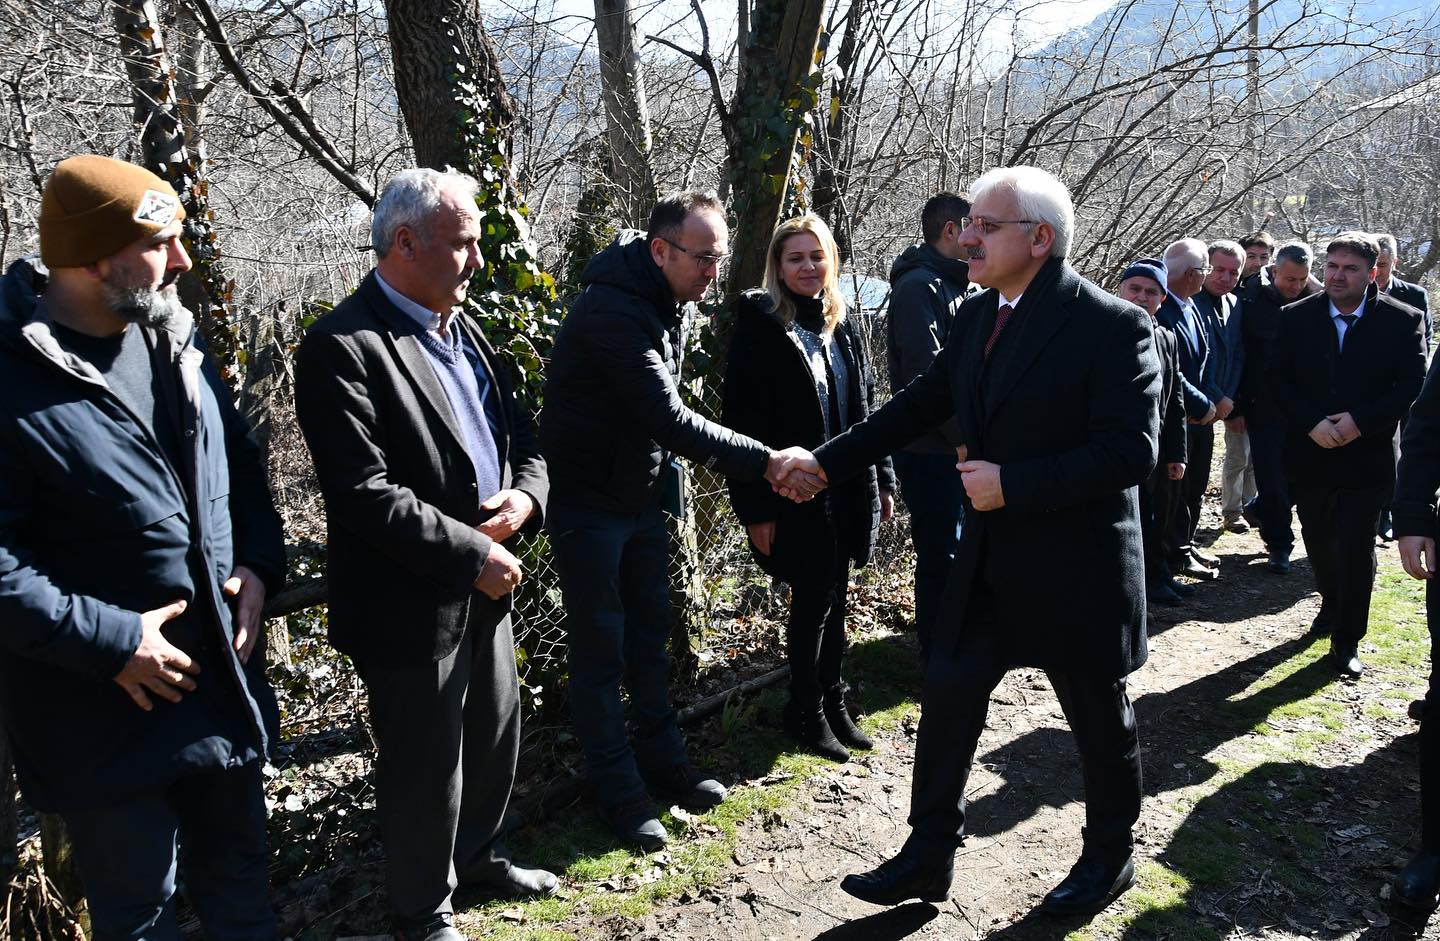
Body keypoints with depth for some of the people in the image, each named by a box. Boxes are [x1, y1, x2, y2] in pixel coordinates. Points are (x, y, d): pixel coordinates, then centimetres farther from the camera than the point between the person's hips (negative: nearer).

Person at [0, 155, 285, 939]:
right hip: (106, 714, -6)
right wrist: (109, 642, -22)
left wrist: (258, 564, -3)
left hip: (224, 679, 6)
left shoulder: (172, 338, 3)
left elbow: (238, 458, 12)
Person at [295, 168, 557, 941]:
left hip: (485, 588, 8)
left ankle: (478, 857, 47)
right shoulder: (344, 345, -18)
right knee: (426, 767, 9)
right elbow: (365, 494, -25)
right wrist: (473, 556, -20)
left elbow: (520, 433, 13)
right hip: (411, 605, -8)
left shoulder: (464, 330, 9)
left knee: (496, 738, 23)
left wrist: (525, 494, -9)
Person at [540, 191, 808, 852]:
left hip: (642, 496, 9)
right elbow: (667, 418, -31)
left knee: (650, 633, 16)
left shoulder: (666, 303, 4)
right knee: (600, 648, 3)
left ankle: (661, 759, 30)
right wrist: (764, 461, -33)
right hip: (588, 504, -8)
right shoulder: (614, 310, -26)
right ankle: (616, 789, 16)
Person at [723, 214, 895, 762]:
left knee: (834, 596, 13)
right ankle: (806, 712, 18)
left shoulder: (841, 328, 11)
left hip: (846, 489, 6)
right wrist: (756, 507, -17)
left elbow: (865, 409, 17)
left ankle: (832, 703, 28)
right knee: (814, 598, 0)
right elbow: (743, 421, -13)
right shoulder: (760, 328, -9)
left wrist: (882, 482, 14)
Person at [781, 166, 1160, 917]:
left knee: (1100, 719, 13)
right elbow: (917, 406, 11)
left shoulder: (1113, 326, -17)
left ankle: (1109, 856, 37)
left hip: (1075, 571, -6)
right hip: (989, 564, 6)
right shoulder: (976, 317, 5)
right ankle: (928, 859, 25)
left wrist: (1012, 483, -24)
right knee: (946, 701, 10)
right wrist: (826, 462, 7)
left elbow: (1131, 452, -22)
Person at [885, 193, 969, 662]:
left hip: (957, 449, 9)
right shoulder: (919, 286, -14)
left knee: (951, 550, 18)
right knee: (940, 557, 0)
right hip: (931, 451, -9)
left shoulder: (952, 285, 16)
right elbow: (926, 376, -22)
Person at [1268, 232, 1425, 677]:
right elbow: (1279, 380, -2)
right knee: (1319, 541, 18)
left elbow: (1413, 386, -8)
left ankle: (1347, 639, 12)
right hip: (1309, 453, 3)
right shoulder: (1297, 318, -1)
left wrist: (1360, 421, -19)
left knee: (1356, 550, -1)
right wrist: (1312, 423, -15)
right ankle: (1332, 605, 43)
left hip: (1367, 455, -3)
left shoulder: (1403, 320, -6)